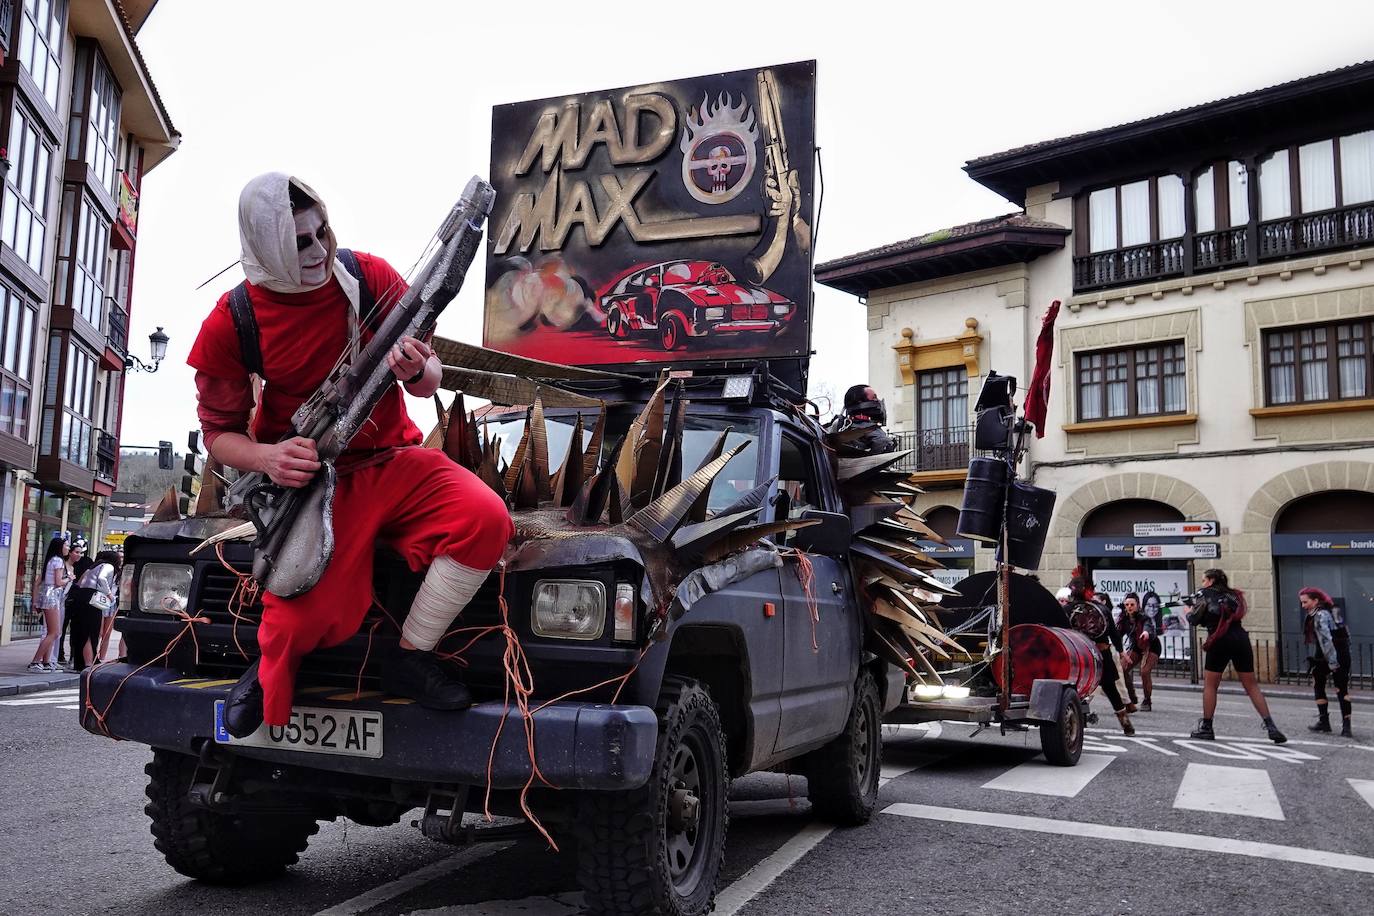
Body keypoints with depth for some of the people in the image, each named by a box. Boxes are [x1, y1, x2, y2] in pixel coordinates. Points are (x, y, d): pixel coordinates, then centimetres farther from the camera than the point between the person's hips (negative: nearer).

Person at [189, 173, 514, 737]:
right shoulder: (232, 321, -5)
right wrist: (266, 457, -19)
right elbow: (218, 430, 4)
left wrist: (417, 370, -21)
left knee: (485, 519, -27)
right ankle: (270, 669, 19)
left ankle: (412, 660, -9)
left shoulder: (370, 278, -2)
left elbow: (430, 380, 6)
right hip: (310, 479, -2)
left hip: (393, 460, 2)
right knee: (311, 619, -23)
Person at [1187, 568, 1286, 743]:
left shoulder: (1205, 594, 7)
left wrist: (1188, 611, 24)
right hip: (1241, 639, 5)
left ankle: (1206, 728, 11)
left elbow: (1195, 620, 3)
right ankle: (1271, 727, -2)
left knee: (1209, 685, 8)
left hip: (1220, 642, -5)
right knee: (1252, 686, 8)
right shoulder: (1232, 595, 24)